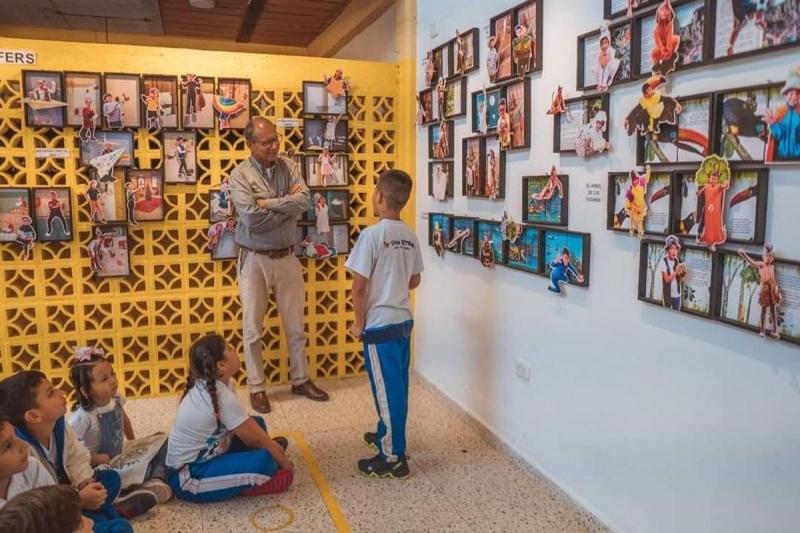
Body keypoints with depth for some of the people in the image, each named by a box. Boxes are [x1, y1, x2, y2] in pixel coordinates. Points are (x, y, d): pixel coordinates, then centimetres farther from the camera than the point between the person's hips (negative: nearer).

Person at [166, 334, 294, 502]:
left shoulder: (209, 385, -1)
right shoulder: (224, 398, -28)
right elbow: (256, 439, -17)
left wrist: (272, 446, 3)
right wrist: (284, 463, -4)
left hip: (199, 458, 10)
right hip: (188, 477, -10)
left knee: (257, 423, 9)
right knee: (264, 461, -27)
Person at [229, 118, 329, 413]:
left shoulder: (289, 167, 2)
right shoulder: (240, 175, -9)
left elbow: (304, 201, -14)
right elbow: (252, 220, -21)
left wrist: (268, 203, -18)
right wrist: (287, 203, -13)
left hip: (287, 257, 3)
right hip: (255, 260, -3)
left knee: (295, 324, 13)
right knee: (253, 328, 7)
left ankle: (301, 380, 30)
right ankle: (256, 387, 23)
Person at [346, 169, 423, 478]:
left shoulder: (372, 235, -17)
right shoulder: (410, 237, 4)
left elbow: (359, 285, -16)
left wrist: (359, 322, -5)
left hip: (380, 323, -7)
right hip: (404, 319, 7)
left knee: (386, 388, 1)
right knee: (397, 384, 19)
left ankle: (393, 458, 10)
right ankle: (388, 434, 38)